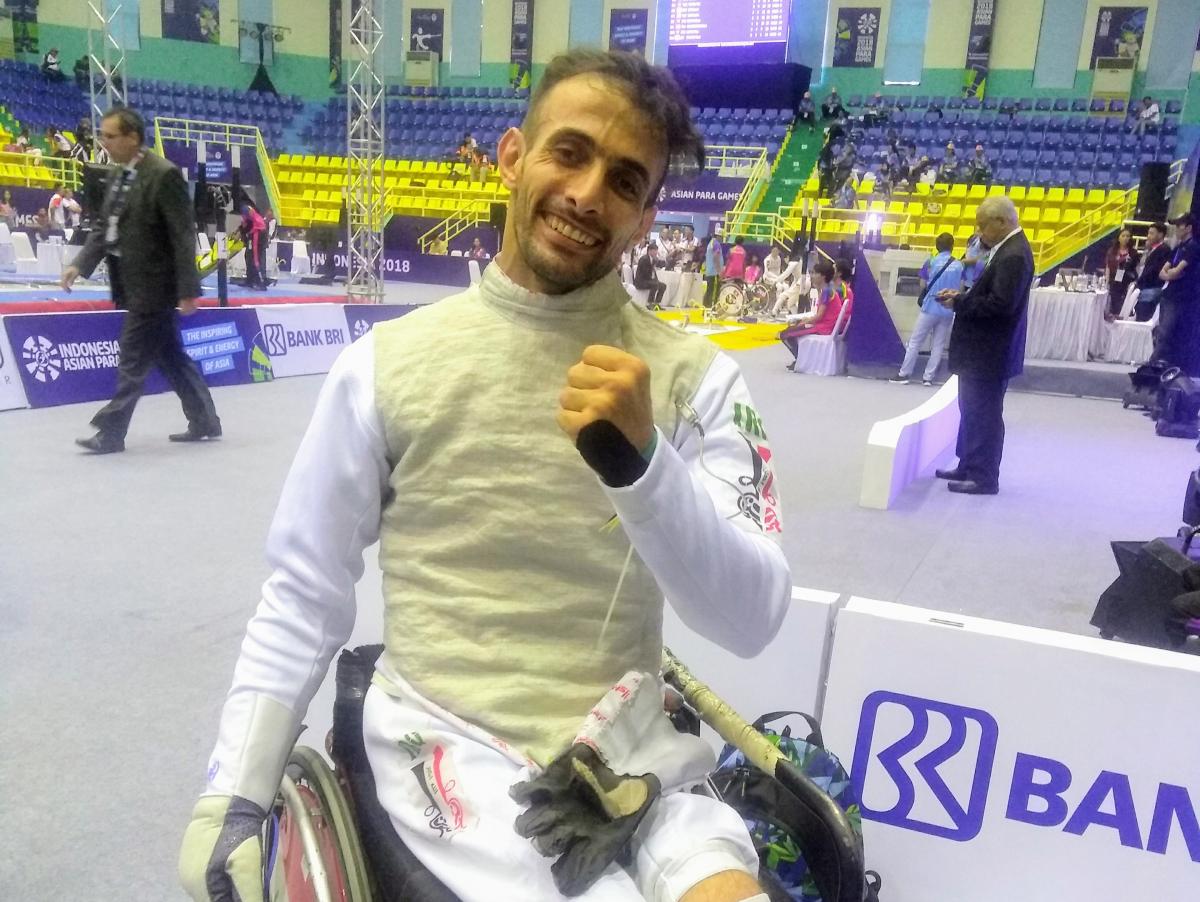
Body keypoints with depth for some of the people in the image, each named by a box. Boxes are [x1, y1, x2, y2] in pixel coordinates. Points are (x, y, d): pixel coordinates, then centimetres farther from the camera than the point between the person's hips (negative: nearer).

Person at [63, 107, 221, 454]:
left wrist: (187, 289, -19)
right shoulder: (117, 176, 11)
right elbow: (106, 229, 15)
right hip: (133, 283, 9)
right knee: (171, 356, 14)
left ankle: (111, 432, 4)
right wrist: (80, 264, 2)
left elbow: (183, 236, -17)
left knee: (133, 360, -3)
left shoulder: (164, 175, -15)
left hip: (153, 285, -9)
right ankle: (205, 422, 24)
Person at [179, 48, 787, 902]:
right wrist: (234, 793, 3)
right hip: (446, 738, -1)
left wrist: (641, 462, -25)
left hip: (629, 744, 2)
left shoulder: (693, 374, -3)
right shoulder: (388, 361, -3)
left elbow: (753, 619, -10)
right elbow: (304, 596, 6)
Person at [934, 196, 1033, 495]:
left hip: (991, 353, -10)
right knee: (973, 411, 18)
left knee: (984, 415, -1)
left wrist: (959, 302, -18)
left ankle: (984, 478, 8)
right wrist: (962, 296, 2)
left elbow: (1001, 304, -28)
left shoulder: (1013, 255, -21)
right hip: (982, 349, 10)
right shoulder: (1007, 248, 12)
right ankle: (969, 467, 29)